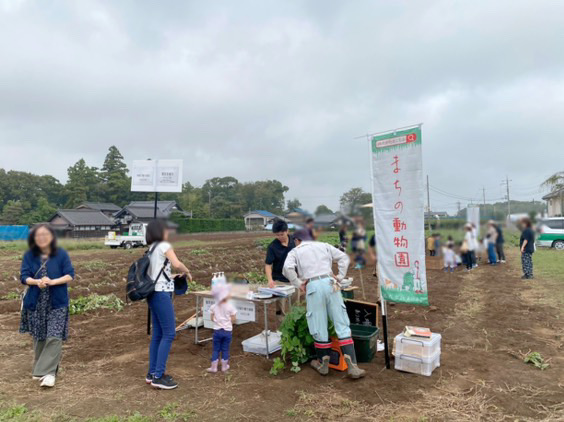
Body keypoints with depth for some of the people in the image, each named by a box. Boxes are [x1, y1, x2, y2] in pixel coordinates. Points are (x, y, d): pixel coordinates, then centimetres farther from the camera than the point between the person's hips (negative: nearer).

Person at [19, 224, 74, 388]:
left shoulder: (61, 254, -5)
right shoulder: (29, 256, 1)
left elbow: (70, 275, -9)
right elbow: (24, 277, -4)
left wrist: (52, 281, -24)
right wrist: (38, 281, -25)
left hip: (57, 303, -2)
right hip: (35, 303, 2)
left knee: (54, 337, -9)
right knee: (39, 338, 12)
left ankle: (48, 372, -1)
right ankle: (40, 368, 31)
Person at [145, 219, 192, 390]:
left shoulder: (151, 249, 16)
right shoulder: (164, 246, -9)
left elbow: (158, 270, 14)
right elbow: (177, 264, -23)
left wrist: (172, 275, 20)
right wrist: (187, 272, -4)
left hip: (153, 293, 9)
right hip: (161, 293, -9)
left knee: (158, 334, 13)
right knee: (169, 333, -5)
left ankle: (152, 373, 20)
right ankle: (158, 377, -2)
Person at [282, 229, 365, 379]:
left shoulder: (295, 252, 14)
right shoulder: (323, 246, 22)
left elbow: (288, 268, -7)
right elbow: (344, 257, 15)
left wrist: (298, 284, 3)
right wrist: (339, 277, 12)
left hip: (312, 287, -2)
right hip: (330, 283, 2)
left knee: (319, 328, 9)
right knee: (342, 326, 4)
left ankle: (323, 364, 25)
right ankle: (352, 366, 2)